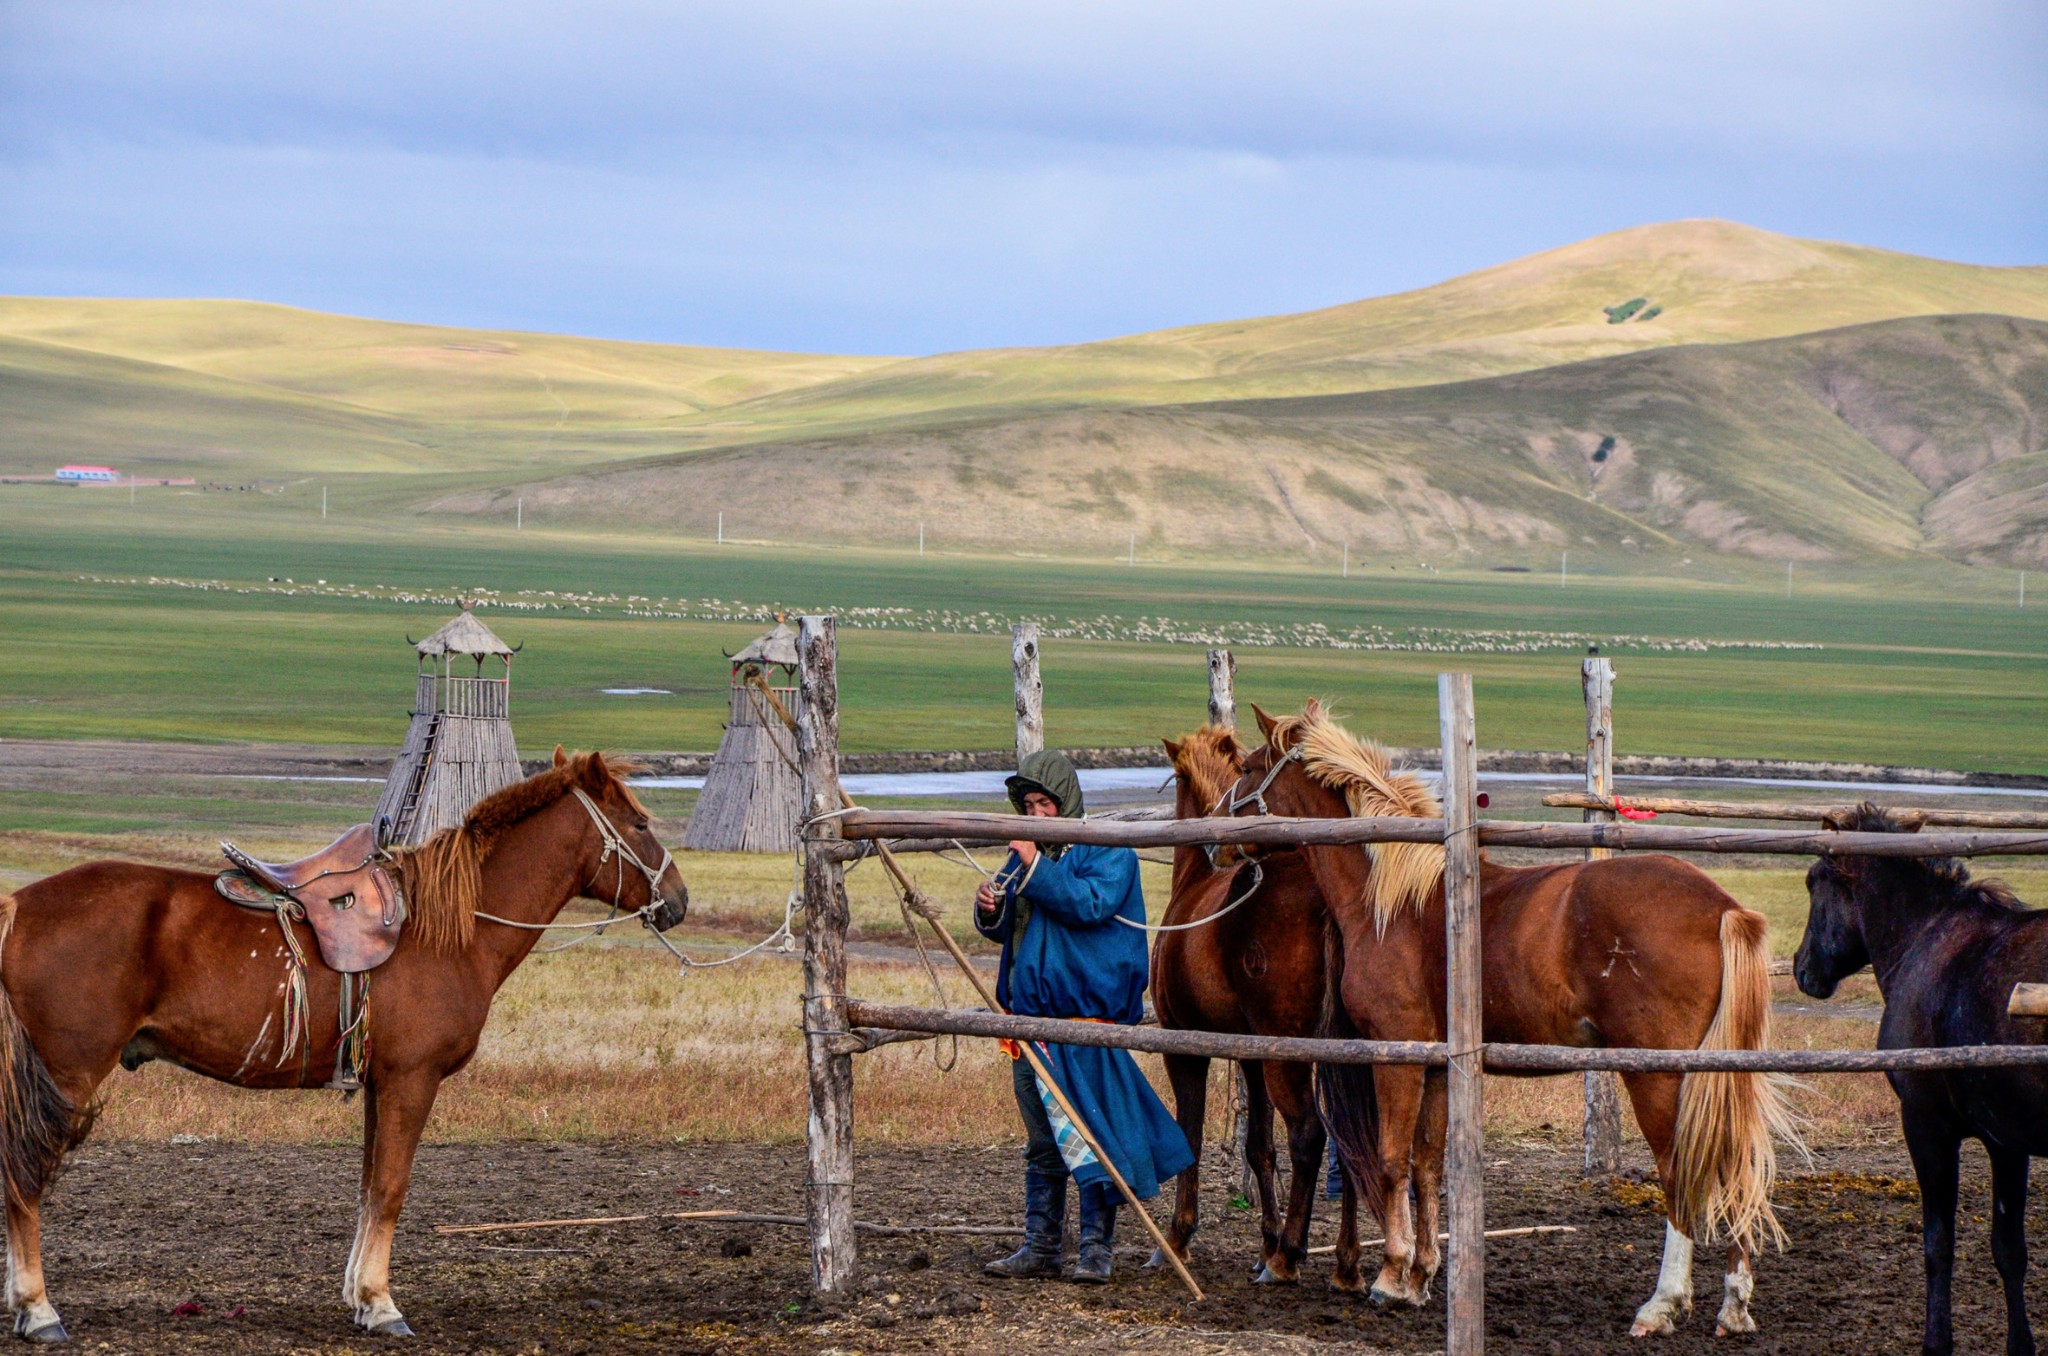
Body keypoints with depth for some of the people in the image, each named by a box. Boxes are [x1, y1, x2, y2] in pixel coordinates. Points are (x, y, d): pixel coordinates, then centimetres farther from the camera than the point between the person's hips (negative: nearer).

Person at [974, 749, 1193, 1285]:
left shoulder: (1106, 852, -4)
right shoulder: (1025, 854, 16)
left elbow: (1091, 904, -22)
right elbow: (1005, 930, 23)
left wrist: (1037, 868, -22)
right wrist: (990, 911, 1)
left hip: (1084, 1016, -7)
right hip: (1031, 1014, 7)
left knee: (1091, 1135, -6)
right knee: (1041, 1140, 12)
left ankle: (1096, 1249, -1)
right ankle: (1040, 1248, 18)